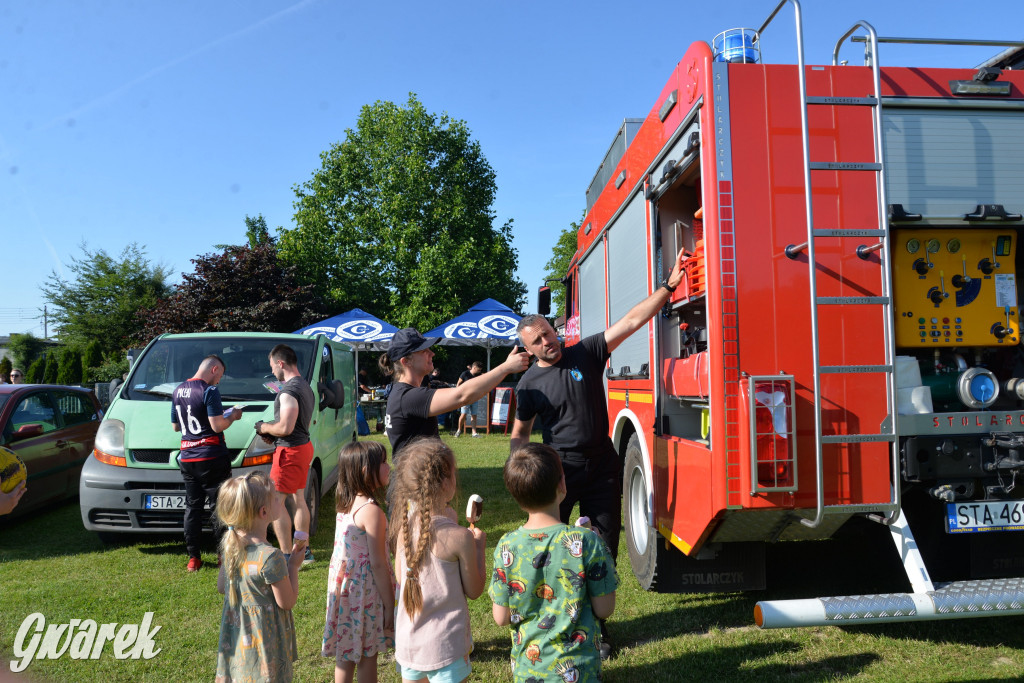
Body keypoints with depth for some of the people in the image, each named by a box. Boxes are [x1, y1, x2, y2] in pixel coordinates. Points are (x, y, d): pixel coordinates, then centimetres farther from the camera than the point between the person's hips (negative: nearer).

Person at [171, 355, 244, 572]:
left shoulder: (178, 391, 11)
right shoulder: (209, 391, -13)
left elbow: (175, 426, 18)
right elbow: (217, 426, -17)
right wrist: (232, 416, 0)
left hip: (187, 458, 7)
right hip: (212, 458, -7)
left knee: (192, 507, 12)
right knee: (219, 506, 3)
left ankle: (193, 558, 15)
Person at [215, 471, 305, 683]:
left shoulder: (229, 543, -7)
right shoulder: (270, 557, -30)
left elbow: (221, 587, 8)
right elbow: (287, 602, -18)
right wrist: (294, 566, -7)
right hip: (264, 641, -7)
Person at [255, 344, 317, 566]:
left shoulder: (289, 391, -20)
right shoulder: (305, 386, 13)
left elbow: (285, 428, -26)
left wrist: (264, 427, -8)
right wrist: (272, 434, 12)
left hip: (290, 450, -10)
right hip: (305, 445, 10)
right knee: (298, 498, 17)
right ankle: (304, 551, 24)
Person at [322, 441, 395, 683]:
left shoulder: (345, 505, 2)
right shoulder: (372, 511, -23)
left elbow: (350, 551, 9)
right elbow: (378, 564, -21)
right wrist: (390, 605, -13)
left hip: (344, 588, 7)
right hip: (366, 592, -7)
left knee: (345, 654, 19)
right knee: (367, 655, 9)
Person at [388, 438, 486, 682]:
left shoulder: (403, 526, -6)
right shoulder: (459, 537, -21)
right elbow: (474, 591, -9)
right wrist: (479, 547, 4)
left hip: (407, 641, 5)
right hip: (444, 644, -5)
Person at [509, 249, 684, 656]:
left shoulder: (587, 354, -2)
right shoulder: (529, 384, -2)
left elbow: (632, 321, -6)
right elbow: (520, 433, 7)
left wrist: (668, 286, -11)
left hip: (602, 467, 2)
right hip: (558, 470, -1)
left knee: (604, 550, 8)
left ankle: (595, 626, 26)